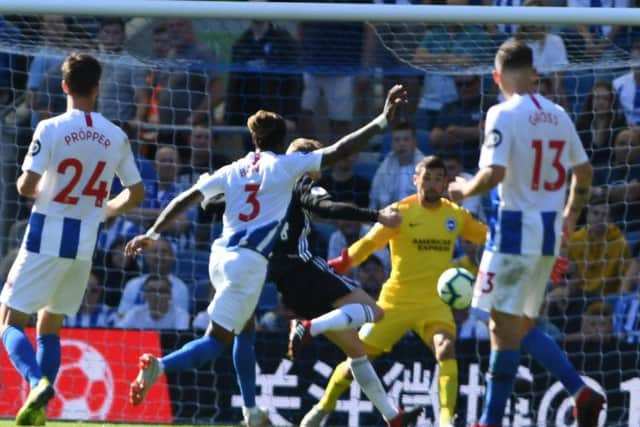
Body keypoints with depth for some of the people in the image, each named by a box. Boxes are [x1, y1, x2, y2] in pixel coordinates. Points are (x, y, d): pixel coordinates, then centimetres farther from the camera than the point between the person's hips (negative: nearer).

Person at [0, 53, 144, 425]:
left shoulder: (51, 129, -11)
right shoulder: (116, 138, 3)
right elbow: (136, 193, 10)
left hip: (46, 241, -5)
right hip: (85, 246, 5)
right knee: (50, 327, 18)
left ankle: (38, 382, -26)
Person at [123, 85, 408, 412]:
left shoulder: (232, 171, 13)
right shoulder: (286, 166, 1)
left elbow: (185, 200, 7)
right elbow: (339, 150, -3)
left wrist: (152, 234, 11)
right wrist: (383, 121, 1)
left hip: (221, 256, 6)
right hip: (249, 261, -6)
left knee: (245, 328, 25)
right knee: (216, 341, -11)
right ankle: (159, 365, -36)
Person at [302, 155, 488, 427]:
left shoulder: (456, 215, 2)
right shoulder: (400, 213, -9)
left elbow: (489, 237, 15)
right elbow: (369, 243, -16)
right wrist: (344, 262, -29)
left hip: (435, 302, 1)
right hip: (396, 300, -1)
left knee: (446, 348, -26)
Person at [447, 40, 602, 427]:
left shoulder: (504, 115, -13)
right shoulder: (558, 116, 8)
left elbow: (494, 173, -22)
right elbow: (584, 171, 18)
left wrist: (464, 191, -3)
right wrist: (571, 214, 33)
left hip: (515, 229, -7)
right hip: (549, 233, 7)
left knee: (504, 329, -4)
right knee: (523, 328, 16)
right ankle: (581, 392, 3)